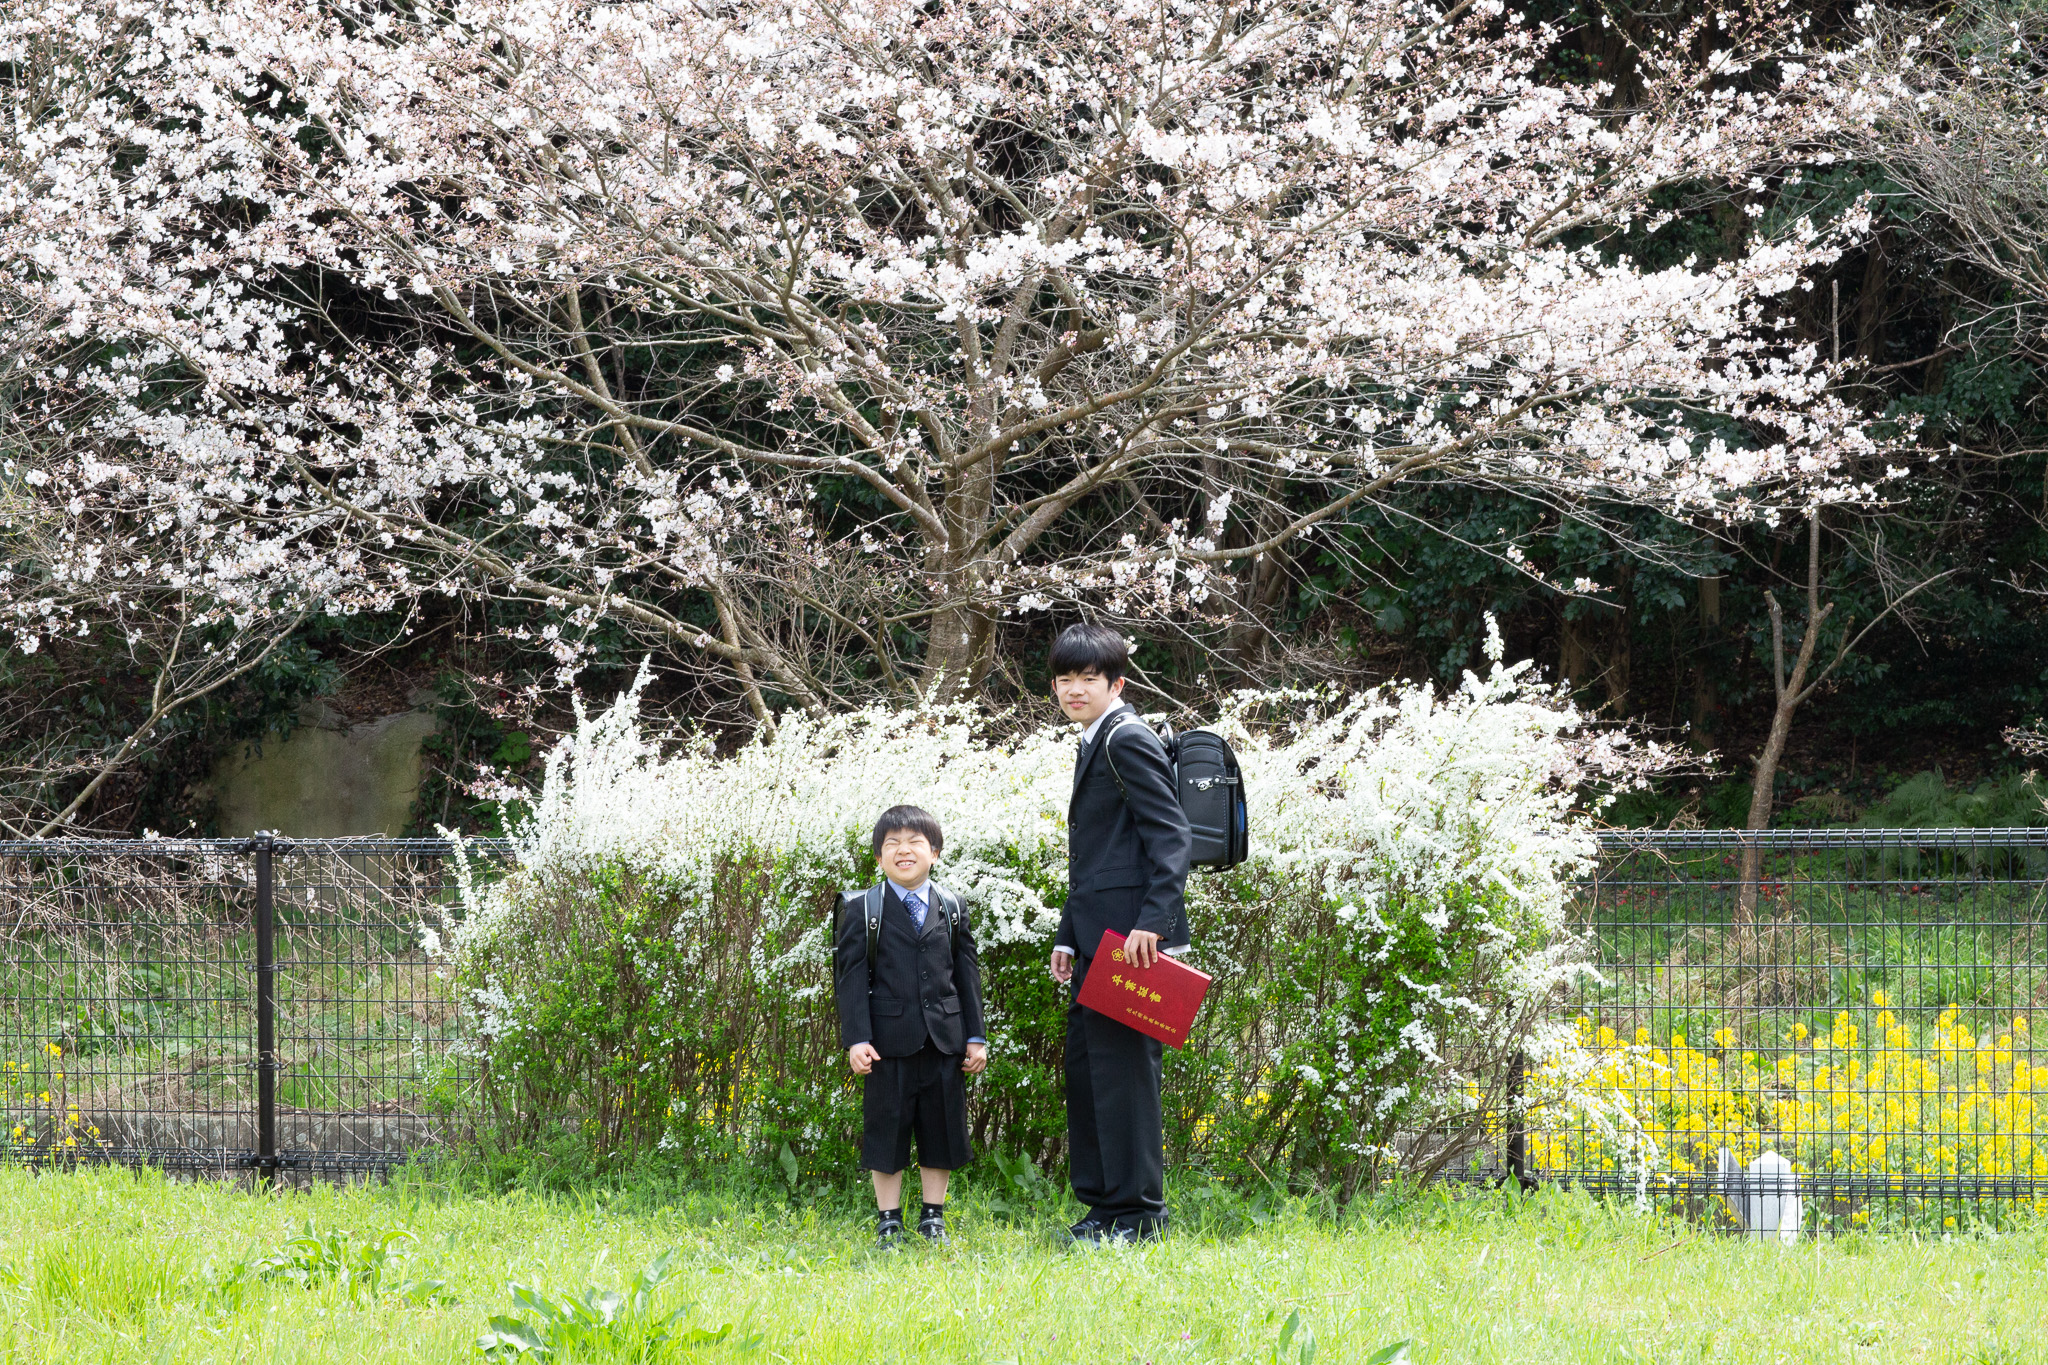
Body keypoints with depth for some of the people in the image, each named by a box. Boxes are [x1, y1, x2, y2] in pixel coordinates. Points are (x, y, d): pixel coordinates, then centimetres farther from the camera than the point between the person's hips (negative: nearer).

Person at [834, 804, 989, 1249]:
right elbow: (851, 976, -3)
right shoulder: (863, 910, 0)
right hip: (889, 1041, -3)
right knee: (886, 1127, 1)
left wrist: (975, 1037, 7)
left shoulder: (952, 908, 9)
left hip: (943, 1040, 3)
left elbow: (967, 973, 11)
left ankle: (933, 1217, 18)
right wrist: (856, 1038, -11)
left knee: (941, 1127, 6)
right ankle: (888, 1223, 10)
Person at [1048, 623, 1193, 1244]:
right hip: (1098, 937, 11)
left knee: (1122, 1061, -9)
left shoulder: (1129, 740, -9)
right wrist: (1068, 937, 21)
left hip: (1130, 934, -11)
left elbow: (1170, 834, -17)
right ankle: (1105, 1204, 17)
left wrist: (1152, 921, -25)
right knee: (1085, 1064, 12)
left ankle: (1138, 1211, -6)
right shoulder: (1095, 745, 22)